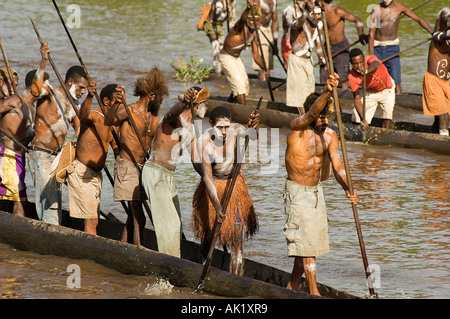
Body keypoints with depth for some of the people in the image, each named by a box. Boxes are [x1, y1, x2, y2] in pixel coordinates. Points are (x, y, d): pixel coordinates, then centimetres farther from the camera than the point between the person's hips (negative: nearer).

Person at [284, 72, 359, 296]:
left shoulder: (330, 135, 0)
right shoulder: (297, 127, -16)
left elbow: (337, 164, -11)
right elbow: (312, 112, -37)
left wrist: (347, 188, -28)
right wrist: (328, 92, -54)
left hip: (316, 191, 7)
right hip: (297, 192, -7)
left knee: (311, 243, 13)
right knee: (306, 242, -8)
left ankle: (292, 286, 29)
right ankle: (314, 293, -6)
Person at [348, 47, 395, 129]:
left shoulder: (371, 59, -35)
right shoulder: (352, 77, -28)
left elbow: (375, 64, -63)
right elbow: (357, 99, -27)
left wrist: (367, 70, -88)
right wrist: (363, 119, -40)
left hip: (386, 90, -2)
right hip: (370, 92, 2)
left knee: (387, 117, -19)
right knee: (356, 118, -6)